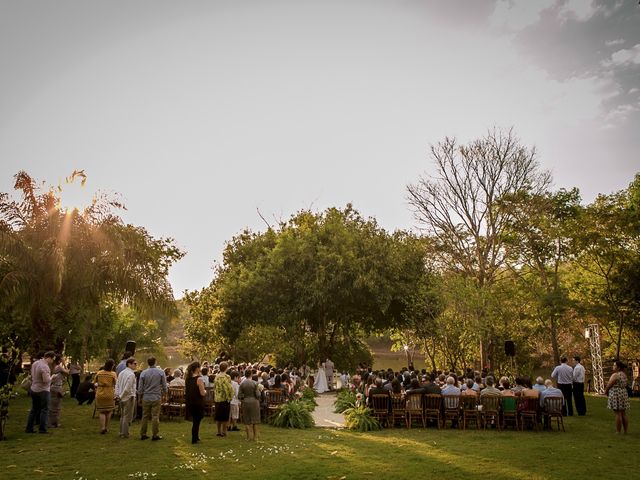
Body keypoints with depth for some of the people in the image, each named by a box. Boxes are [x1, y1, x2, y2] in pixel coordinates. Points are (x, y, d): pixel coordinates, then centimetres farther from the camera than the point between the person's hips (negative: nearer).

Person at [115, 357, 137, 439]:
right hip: (129, 397, -9)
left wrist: (118, 394, 8)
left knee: (122, 416, 17)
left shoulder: (121, 373, 10)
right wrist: (121, 395, -9)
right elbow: (127, 388, -22)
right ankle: (125, 434, 5)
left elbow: (117, 385, 12)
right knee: (127, 416, 0)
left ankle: (122, 432, 25)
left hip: (122, 397, 9)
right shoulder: (131, 374, -18)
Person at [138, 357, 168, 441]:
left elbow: (140, 387, 1)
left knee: (145, 416, 11)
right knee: (155, 416, 3)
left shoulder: (143, 373, -2)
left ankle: (143, 434, 17)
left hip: (146, 397, 2)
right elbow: (164, 386, -1)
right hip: (156, 397, -2)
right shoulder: (161, 372, -5)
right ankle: (155, 435, 5)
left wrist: (140, 394, 20)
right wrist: (164, 392, 17)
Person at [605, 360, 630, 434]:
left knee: (618, 414, -6)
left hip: (616, 395, -9)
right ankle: (626, 432, 16)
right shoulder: (624, 375, 12)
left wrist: (606, 391, 7)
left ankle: (618, 432, -3)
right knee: (623, 414, 12)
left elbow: (609, 385, -13)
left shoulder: (615, 375, -15)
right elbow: (624, 385, 15)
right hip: (624, 394, 9)